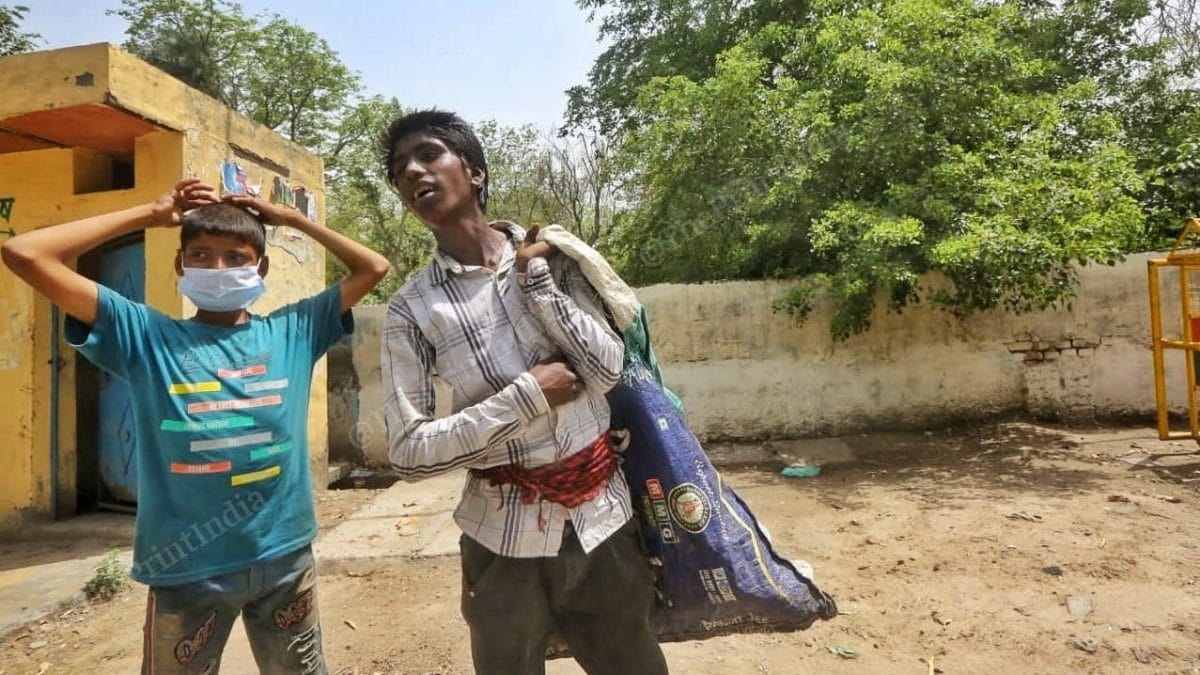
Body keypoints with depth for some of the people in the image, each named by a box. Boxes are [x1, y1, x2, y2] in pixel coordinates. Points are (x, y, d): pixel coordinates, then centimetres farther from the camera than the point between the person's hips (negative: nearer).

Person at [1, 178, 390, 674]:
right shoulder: (147, 335, -2)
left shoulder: (293, 330, 1)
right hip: (186, 568, -1)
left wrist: (293, 219, 5)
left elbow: (373, 267, 5)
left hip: (285, 557, 2)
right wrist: (150, 215, -2)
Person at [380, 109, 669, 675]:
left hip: (600, 515, 2)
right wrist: (528, 394, -17)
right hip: (505, 535, -1)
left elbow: (608, 369, -9)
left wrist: (533, 278, -13)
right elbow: (409, 451, -12)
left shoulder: (550, 254, -1)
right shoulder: (411, 308, -6)